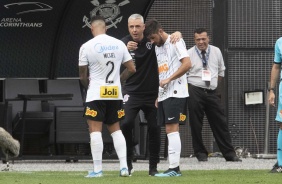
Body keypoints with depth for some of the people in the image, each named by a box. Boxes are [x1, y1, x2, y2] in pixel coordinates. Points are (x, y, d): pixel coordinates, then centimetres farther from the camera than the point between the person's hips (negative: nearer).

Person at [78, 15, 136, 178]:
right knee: (115, 129, 13)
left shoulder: (87, 47, -7)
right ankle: (124, 166, 5)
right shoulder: (119, 44, 3)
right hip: (116, 93, 4)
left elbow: (83, 76, -3)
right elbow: (132, 69, 5)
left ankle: (97, 169, -5)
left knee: (95, 130, -1)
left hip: (96, 94, -4)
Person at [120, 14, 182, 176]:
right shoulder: (125, 43, -7)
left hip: (152, 94, 1)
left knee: (154, 129, 2)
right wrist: (126, 50, -36)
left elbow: (171, 39, -2)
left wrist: (177, 33, -25)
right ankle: (128, 161, -3)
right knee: (126, 123, -18)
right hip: (132, 92, -1)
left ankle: (153, 167, 12)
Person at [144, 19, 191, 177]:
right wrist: (158, 96, 16)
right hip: (164, 95, 9)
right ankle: (174, 168, 8)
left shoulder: (175, 42, -6)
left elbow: (187, 64, -17)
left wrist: (169, 79, -17)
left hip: (175, 93, -9)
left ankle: (174, 168, -14)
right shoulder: (158, 48, 19)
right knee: (170, 131, 7)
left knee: (172, 129, -13)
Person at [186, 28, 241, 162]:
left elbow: (221, 72, 20)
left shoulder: (216, 52, 8)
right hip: (195, 92, -3)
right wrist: (188, 89, -6)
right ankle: (200, 153, 12)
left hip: (211, 92, 3)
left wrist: (213, 84, 14)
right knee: (196, 124, 0)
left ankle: (229, 153, 6)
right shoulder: (189, 54, -2)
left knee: (220, 123, 2)